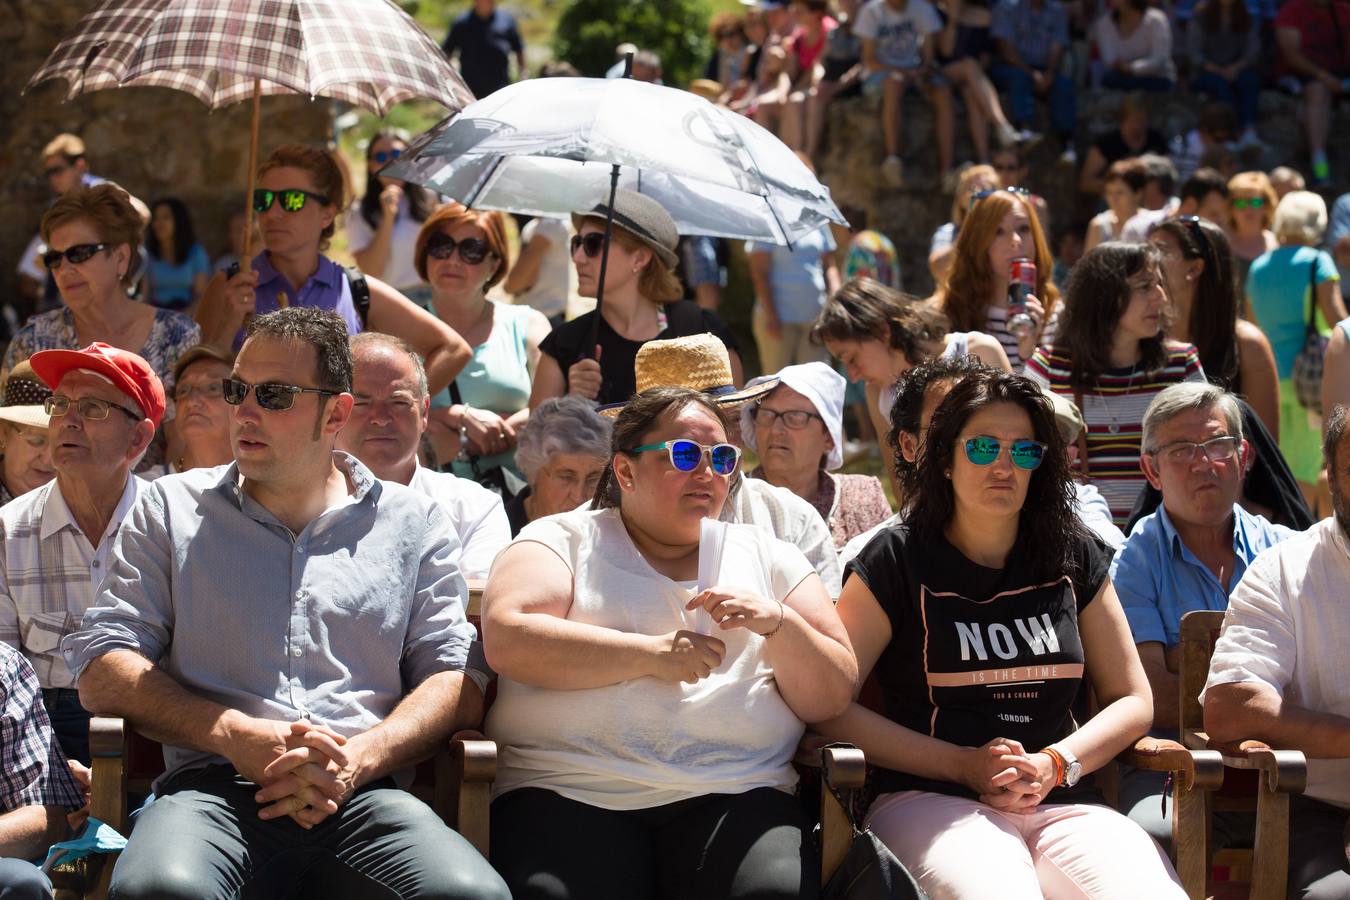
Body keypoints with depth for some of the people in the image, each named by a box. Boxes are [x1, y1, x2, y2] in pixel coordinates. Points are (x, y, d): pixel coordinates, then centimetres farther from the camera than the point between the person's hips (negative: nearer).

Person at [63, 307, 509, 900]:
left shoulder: (414, 524, 18)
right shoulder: (171, 509, 18)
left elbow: (460, 683, 11)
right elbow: (100, 672, 9)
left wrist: (358, 759, -10)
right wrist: (237, 737, -8)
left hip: (364, 795, 1)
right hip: (214, 789, -1)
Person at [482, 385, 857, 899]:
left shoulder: (768, 557, 21)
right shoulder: (565, 539, 14)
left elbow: (832, 697, 15)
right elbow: (507, 640, -6)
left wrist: (778, 623, -5)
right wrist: (652, 654, -8)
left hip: (734, 796, 2)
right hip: (569, 793, -2)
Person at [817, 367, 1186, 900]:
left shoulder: (1074, 559, 17)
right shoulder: (898, 561, 5)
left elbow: (1132, 701, 18)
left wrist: (1053, 764, -1)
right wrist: (964, 765, -9)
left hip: (1064, 804, 4)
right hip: (932, 800, -3)